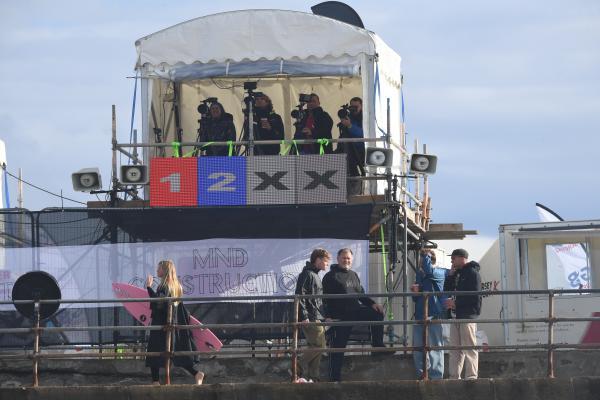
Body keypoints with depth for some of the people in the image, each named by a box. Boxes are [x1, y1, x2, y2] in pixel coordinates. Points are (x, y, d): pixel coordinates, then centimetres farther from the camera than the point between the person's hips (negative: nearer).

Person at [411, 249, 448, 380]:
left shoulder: (440, 273, -2)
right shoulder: (420, 274, 19)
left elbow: (429, 270, -26)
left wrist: (426, 256, -12)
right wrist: (415, 291, 3)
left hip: (433, 315, -7)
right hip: (419, 315, 7)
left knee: (434, 347, -6)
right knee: (418, 348, 8)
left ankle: (436, 377, -3)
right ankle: (421, 375, 17)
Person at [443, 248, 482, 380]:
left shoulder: (472, 273, -6)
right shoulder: (457, 274, 21)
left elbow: (475, 296, -14)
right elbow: (447, 290, 19)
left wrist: (455, 302, -13)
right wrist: (451, 274, 9)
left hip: (468, 315, -9)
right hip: (456, 315, 9)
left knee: (469, 347, -9)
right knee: (455, 349, 8)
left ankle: (471, 377, -10)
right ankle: (454, 377, 10)